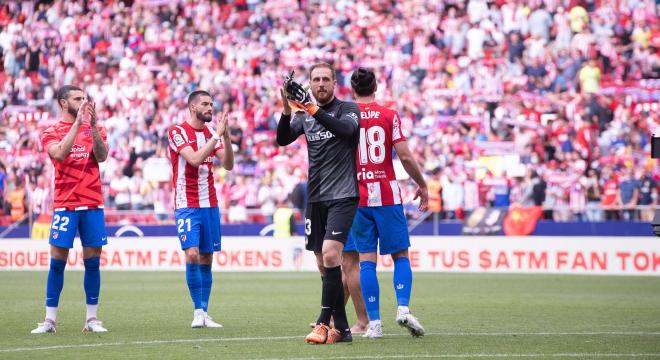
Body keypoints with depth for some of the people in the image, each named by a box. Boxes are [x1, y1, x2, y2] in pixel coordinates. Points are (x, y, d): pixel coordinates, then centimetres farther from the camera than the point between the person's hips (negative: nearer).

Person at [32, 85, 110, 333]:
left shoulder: (94, 129, 11)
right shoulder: (51, 132, 4)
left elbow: (102, 157, -5)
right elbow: (59, 153, -16)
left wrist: (93, 126, -16)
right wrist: (77, 123, -18)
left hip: (92, 204, 2)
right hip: (64, 205, -2)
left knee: (92, 261, 2)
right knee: (57, 261, -3)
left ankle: (92, 319, 7)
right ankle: (50, 320, 2)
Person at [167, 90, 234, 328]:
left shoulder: (212, 133, 11)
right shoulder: (177, 132, -6)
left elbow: (228, 165, 2)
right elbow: (194, 159, -20)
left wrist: (225, 136, -10)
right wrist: (217, 136, -19)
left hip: (210, 205, 5)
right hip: (186, 205, -5)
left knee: (206, 259, 4)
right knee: (192, 254, -15)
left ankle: (204, 313, 7)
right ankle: (198, 311, -9)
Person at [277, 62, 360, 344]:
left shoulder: (348, 109, -1)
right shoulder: (305, 114, 12)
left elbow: (346, 129, -23)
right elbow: (282, 139, -2)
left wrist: (313, 109, -30)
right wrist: (287, 109, -19)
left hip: (343, 195, -6)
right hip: (315, 198, 6)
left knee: (330, 254, -20)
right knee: (324, 265, 5)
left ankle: (324, 324, -18)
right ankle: (341, 329, 11)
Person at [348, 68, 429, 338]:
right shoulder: (389, 116, -1)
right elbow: (405, 156, -6)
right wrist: (422, 185, 6)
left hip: (357, 198, 1)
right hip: (387, 196, -1)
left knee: (366, 260, 1)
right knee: (400, 255, 8)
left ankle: (374, 322, -4)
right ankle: (403, 308, -11)